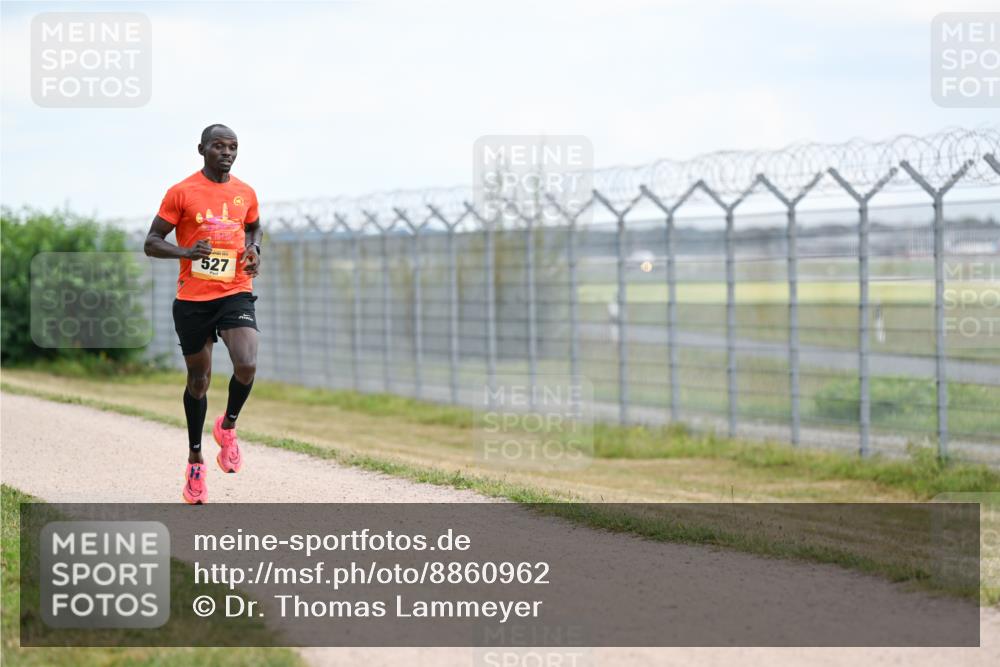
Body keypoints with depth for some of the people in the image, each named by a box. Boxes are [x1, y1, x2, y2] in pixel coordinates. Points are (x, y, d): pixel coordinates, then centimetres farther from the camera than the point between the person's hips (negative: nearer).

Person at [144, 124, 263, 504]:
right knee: (198, 380, 8)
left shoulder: (246, 194, 7)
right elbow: (151, 244, -3)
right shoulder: (182, 193, -4)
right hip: (193, 299, -2)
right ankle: (195, 459, 27)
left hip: (235, 294, 2)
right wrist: (186, 251, -20)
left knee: (247, 365, -22)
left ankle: (228, 426, 7)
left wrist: (254, 251, 5)